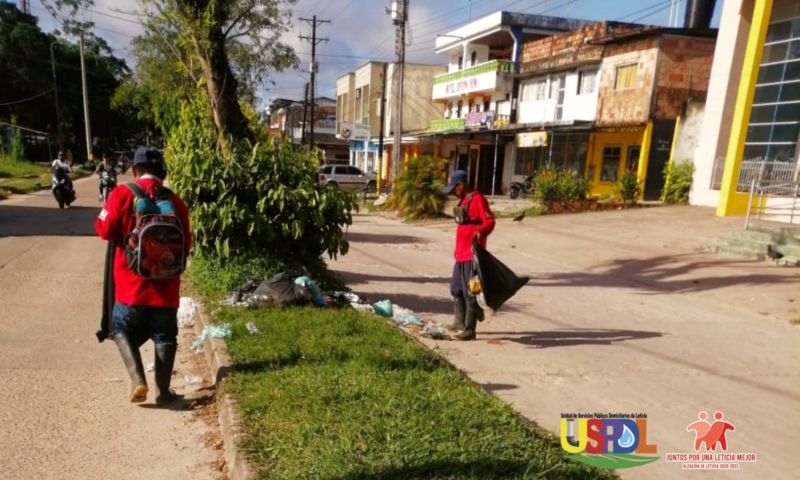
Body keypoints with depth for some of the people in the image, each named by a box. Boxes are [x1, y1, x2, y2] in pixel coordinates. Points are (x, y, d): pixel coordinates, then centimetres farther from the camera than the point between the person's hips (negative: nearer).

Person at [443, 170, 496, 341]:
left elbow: (490, 221, -19)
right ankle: (460, 321, 33)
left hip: (472, 254, -10)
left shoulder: (478, 199, -12)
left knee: (469, 292, -5)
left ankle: (470, 329, 2)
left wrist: (480, 232, -39)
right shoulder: (463, 200, 17)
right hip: (461, 254, 10)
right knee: (456, 288, 18)